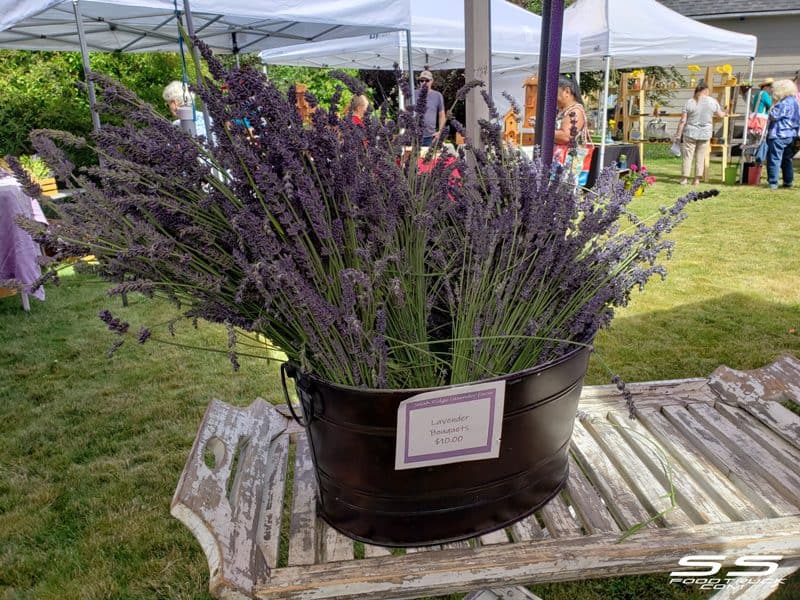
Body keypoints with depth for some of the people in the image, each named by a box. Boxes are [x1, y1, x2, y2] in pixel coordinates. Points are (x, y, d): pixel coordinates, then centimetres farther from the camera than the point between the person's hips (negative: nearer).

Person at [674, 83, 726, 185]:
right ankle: (697, 179, 11)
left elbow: (683, 121, -7)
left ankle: (684, 178, 4)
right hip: (705, 134, 2)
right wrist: (724, 112, 38)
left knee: (688, 156, 4)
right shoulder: (712, 101, -1)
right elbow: (720, 115, 14)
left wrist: (678, 135, 0)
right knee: (700, 157, 9)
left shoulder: (689, 102, -5)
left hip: (691, 133, -1)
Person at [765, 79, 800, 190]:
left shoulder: (784, 103, -16)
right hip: (790, 135, 10)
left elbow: (773, 116, -18)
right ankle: (788, 181, 21)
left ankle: (773, 183, -7)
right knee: (787, 159, 16)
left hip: (779, 136, -10)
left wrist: (772, 109, -4)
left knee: (774, 159, -5)